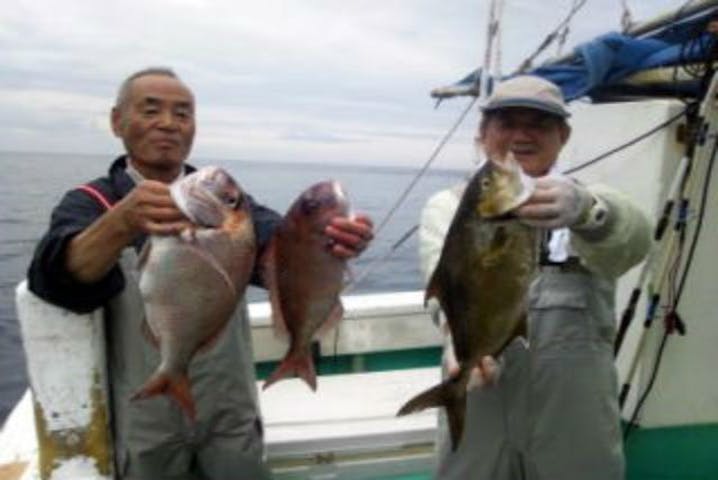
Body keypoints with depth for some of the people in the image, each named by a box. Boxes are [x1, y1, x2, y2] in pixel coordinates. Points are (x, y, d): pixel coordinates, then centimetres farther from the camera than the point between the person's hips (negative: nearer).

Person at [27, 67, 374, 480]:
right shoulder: (89, 204, -6)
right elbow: (59, 274, -28)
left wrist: (329, 239, -41)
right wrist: (122, 223, -48)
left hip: (232, 418, 2)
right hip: (145, 427, -2)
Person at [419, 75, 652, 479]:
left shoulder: (592, 202, 4)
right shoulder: (448, 206, 4)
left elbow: (631, 239, -20)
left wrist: (584, 210, -42)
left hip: (577, 422, 1)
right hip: (478, 420, 0)